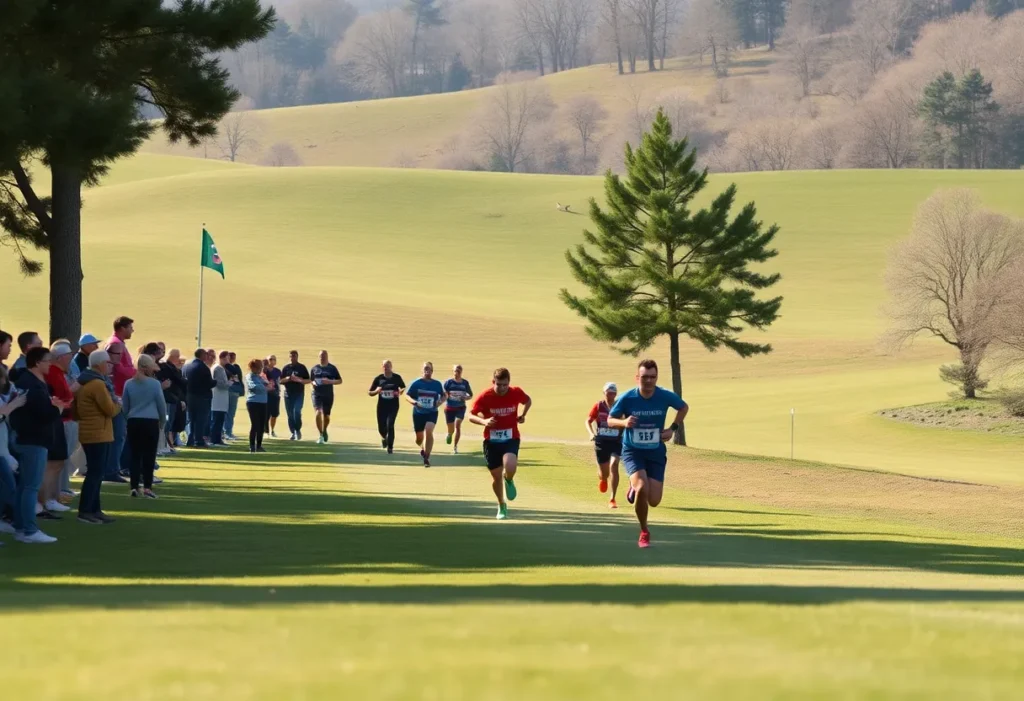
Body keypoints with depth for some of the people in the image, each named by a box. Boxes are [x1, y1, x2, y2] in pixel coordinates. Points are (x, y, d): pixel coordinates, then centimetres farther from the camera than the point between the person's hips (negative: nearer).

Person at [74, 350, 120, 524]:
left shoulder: (83, 383, 14)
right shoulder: (98, 384, -18)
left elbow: (75, 411, 18)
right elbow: (111, 410, -17)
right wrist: (117, 406, 3)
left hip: (89, 433, 10)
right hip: (98, 434, -10)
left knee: (95, 472, 14)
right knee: (95, 473, -8)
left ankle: (94, 509, 16)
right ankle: (85, 511, -8)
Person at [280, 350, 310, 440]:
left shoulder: (302, 368, 3)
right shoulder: (286, 368, 10)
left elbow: (308, 380, 2)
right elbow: (280, 380, 10)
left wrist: (299, 379, -15)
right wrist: (287, 379, -11)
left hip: (299, 394, -3)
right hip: (288, 394, 3)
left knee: (297, 411, -19)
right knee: (290, 414, 4)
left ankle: (298, 430, -4)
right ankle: (293, 433, 12)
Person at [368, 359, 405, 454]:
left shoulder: (397, 378, -1)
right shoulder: (378, 378, 2)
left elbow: (403, 388, 14)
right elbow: (370, 393, 7)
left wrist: (400, 392, -9)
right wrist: (376, 391, -15)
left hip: (393, 406, -2)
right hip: (382, 406, 2)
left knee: (390, 425, -18)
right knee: (381, 428, 5)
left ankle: (390, 446, -6)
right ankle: (384, 438, 41)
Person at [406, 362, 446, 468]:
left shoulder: (437, 384, 0)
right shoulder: (416, 383, -5)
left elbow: (443, 395, 14)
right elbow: (407, 396, -4)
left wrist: (440, 401, -8)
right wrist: (414, 402, -23)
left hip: (432, 412, -1)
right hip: (418, 413, 1)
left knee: (428, 431, -26)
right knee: (419, 438, 10)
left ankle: (426, 458, -19)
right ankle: (422, 448, 49)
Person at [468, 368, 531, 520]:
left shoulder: (516, 393, -7)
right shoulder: (485, 397, -13)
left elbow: (528, 401, 16)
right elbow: (471, 416, -9)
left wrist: (523, 415, 1)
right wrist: (483, 421, -29)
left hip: (511, 439, 0)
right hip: (491, 441, 0)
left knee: (510, 468, -28)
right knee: (497, 476, 4)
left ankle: (509, 480, 11)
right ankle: (502, 506, 31)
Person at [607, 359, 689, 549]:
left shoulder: (666, 397, -10)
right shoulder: (627, 398, -14)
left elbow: (683, 407, 11)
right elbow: (610, 420, -1)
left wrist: (672, 428, -2)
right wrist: (624, 422, -24)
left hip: (656, 452, 2)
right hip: (632, 452, -2)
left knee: (654, 501, -5)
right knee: (642, 488, -27)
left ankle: (634, 489, 34)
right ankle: (644, 533, -3)